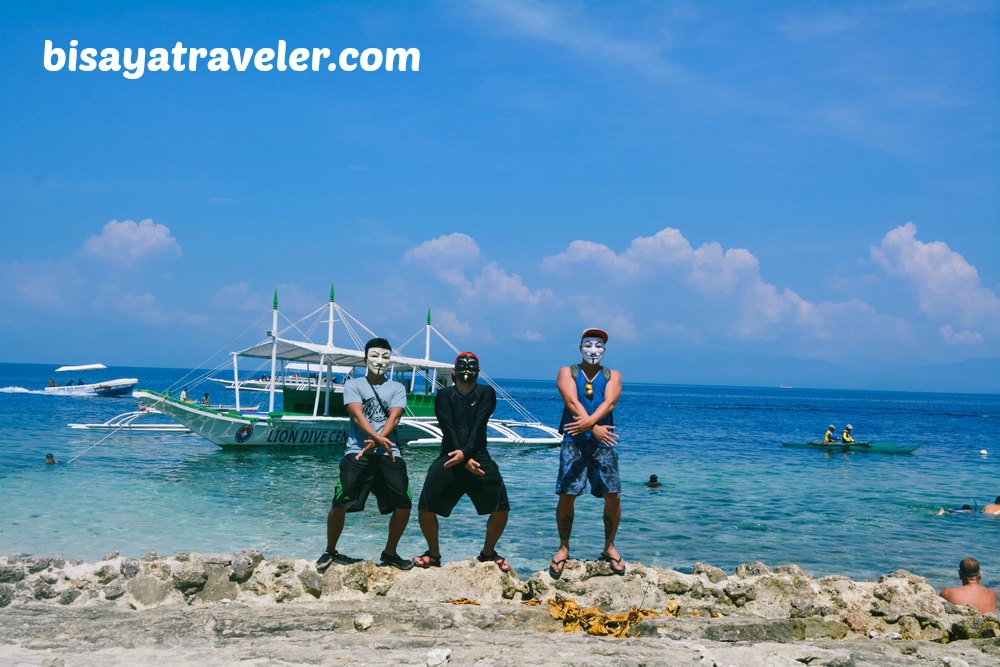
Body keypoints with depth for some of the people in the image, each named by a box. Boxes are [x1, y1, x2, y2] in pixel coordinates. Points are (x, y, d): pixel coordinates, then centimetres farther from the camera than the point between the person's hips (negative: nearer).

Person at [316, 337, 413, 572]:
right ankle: (330, 552, 13)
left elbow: (393, 418, -2)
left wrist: (377, 441, -20)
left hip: (388, 454, 2)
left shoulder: (397, 388, 14)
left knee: (403, 506, -5)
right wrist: (378, 438, -25)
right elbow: (357, 415, -8)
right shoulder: (353, 385, 8)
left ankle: (390, 553, 16)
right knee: (339, 504, -10)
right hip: (357, 453, -2)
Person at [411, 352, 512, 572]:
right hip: (449, 458, 0)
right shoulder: (444, 395, 7)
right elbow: (448, 429, -5)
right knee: (425, 507, -9)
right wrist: (465, 461, -16)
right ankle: (433, 554, 13)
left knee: (501, 508, -9)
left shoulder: (486, 393, 7)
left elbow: (478, 425, -7)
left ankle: (488, 553, 14)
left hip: (478, 457, 0)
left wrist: (465, 453, -22)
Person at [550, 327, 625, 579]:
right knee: (566, 495, -6)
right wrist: (594, 428, -22)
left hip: (604, 441, 1)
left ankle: (609, 547, 13)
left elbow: (609, 403, -6)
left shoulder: (612, 376, 12)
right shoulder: (567, 372, 8)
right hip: (574, 441, -1)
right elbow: (572, 402, -8)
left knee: (613, 495, -5)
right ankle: (563, 548, 10)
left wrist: (589, 421, -24)